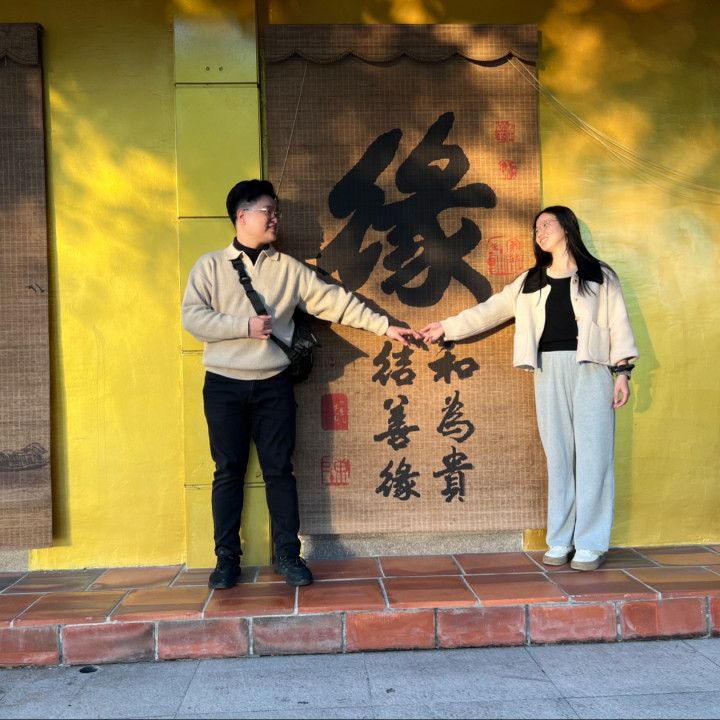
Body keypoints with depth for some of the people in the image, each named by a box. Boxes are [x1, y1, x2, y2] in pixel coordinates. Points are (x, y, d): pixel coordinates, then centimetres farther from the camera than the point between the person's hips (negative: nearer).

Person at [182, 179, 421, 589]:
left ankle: (288, 555, 13)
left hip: (273, 385, 1)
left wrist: (384, 326, 1)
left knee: (280, 470, 3)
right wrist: (245, 326, -14)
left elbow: (334, 301, 5)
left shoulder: (288, 268, 8)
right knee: (229, 472, 3)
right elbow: (192, 316, -7)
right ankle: (228, 559, 14)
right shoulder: (211, 266, 4)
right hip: (224, 385, -1)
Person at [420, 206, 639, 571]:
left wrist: (622, 371, -5)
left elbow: (618, 323, 4)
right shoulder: (530, 282, 18)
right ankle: (561, 540, 7)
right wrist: (447, 327, 10)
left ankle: (591, 544, -2)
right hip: (549, 369, 3)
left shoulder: (599, 275, 9)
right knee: (558, 455, 2)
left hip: (590, 368, -3)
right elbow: (490, 311, 16)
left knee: (592, 453, -5)